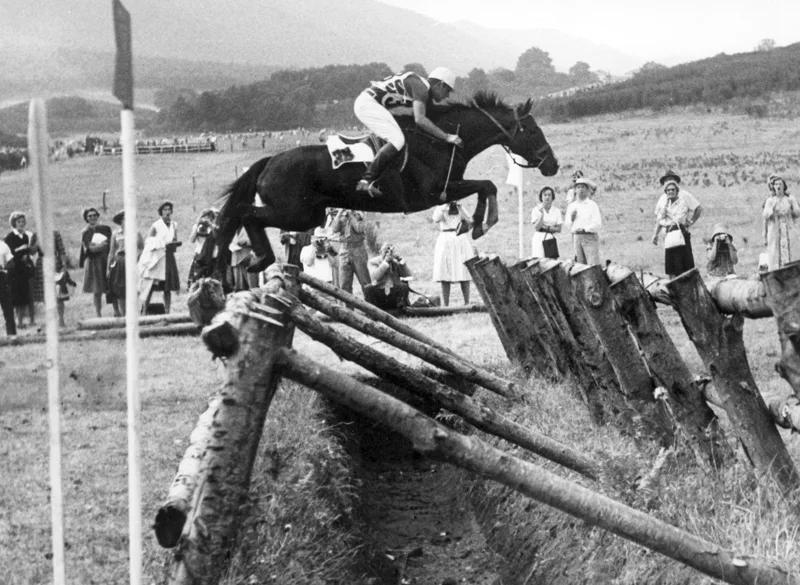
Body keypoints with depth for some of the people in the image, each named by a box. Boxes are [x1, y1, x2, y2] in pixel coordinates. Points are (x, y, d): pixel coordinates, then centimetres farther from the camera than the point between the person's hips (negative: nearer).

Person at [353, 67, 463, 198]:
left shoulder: (427, 96, 17)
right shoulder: (421, 87, -14)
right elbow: (420, 120, -25)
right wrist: (446, 137, -23)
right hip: (368, 102, -11)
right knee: (398, 141, -19)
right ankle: (367, 181, -26)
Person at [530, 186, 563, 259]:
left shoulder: (557, 211, 7)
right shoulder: (536, 210, 2)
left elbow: (559, 229, 5)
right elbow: (536, 227, -7)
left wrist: (547, 227, -9)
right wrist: (542, 214, -15)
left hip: (551, 239, 2)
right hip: (539, 238, -2)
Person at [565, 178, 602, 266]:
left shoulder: (592, 205, 1)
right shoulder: (571, 206, 15)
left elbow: (598, 224, -6)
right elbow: (568, 225, 16)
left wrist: (584, 229, -13)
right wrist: (572, 218, -3)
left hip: (590, 236, -4)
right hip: (576, 237, 4)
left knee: (593, 265, -13)